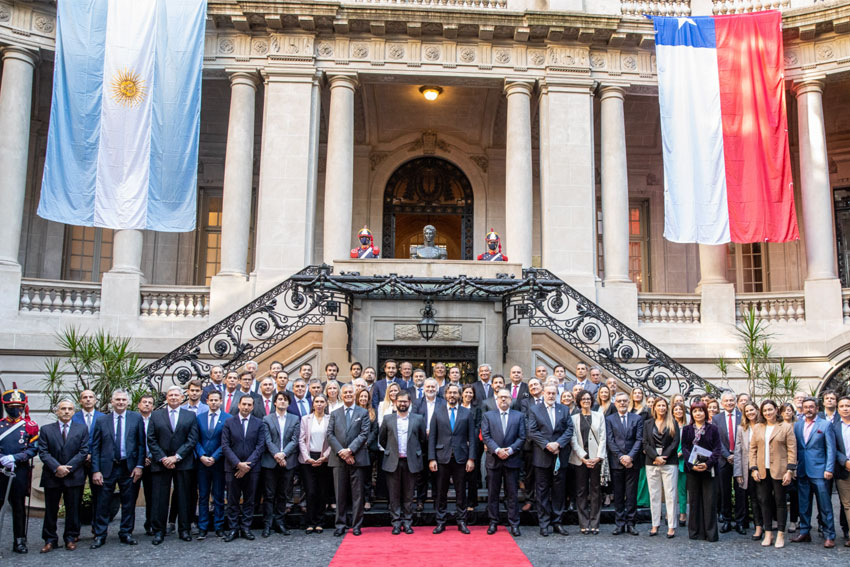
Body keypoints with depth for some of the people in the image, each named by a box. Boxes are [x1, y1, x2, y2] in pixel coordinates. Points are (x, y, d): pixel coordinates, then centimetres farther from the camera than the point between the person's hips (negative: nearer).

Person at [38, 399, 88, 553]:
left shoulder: (82, 429, 6)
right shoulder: (46, 430, 6)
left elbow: (83, 451, -1)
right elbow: (43, 452, -2)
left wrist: (68, 468, -12)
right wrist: (57, 467, -15)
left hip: (74, 477, 0)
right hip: (52, 477, 0)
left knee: (73, 509, 5)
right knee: (51, 510, 6)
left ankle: (71, 538, 16)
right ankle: (50, 540, 16)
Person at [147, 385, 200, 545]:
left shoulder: (190, 416, 8)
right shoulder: (156, 415, 10)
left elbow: (192, 440, -1)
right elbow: (151, 440, 4)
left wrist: (176, 457, -10)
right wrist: (162, 458, -8)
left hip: (183, 463, 0)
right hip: (160, 463, 0)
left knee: (183, 497, 4)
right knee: (160, 498, 0)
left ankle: (184, 530, 12)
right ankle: (158, 531, 8)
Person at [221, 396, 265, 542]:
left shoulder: (259, 423, 4)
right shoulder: (229, 423, 4)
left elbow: (261, 446, -1)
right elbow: (225, 446, -2)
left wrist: (247, 465, -11)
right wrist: (238, 463, -13)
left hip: (252, 468, 0)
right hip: (232, 468, 0)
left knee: (249, 500, 6)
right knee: (232, 500, 4)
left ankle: (246, 528, 15)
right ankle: (233, 528, 13)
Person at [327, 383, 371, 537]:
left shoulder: (363, 413, 7)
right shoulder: (334, 414, 13)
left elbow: (364, 434, -3)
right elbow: (330, 435, 4)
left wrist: (350, 450, -14)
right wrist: (341, 452, -9)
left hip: (357, 459, -2)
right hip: (338, 459, 2)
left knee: (357, 494, 1)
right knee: (340, 494, 5)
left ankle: (356, 525, 9)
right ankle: (340, 525, 12)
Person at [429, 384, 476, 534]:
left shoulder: (467, 413, 5)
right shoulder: (437, 413, 5)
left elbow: (471, 437, 3)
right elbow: (432, 437, 3)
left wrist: (471, 458, -5)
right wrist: (431, 459, -4)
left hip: (460, 458, 0)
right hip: (442, 458, 0)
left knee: (461, 492, 5)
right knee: (441, 492, 5)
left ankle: (461, 522, 15)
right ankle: (441, 522, 14)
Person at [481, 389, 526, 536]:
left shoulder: (518, 416, 8)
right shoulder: (488, 416, 8)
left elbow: (522, 437, 1)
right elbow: (485, 436, -1)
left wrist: (510, 450, -12)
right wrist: (497, 450, -14)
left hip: (512, 459, 0)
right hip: (493, 459, 0)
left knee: (512, 493, 3)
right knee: (492, 493, 6)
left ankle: (514, 524, 9)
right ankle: (493, 523, 14)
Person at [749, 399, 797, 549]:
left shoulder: (786, 427, 0)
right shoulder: (757, 428, 10)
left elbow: (792, 450, -3)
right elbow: (753, 449, 9)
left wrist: (789, 471, -10)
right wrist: (754, 468, 1)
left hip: (779, 471, -3)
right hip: (762, 471, 3)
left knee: (780, 502, 2)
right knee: (765, 502, 6)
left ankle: (780, 535, 10)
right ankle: (768, 534, 14)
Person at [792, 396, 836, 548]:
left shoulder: (825, 425, -2)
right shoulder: (797, 425, 10)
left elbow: (831, 449, -4)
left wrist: (829, 469, -11)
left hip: (818, 471, -4)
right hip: (802, 471, 4)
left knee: (824, 505, -2)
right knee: (803, 504, 11)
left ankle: (829, 535, 5)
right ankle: (804, 532, 20)